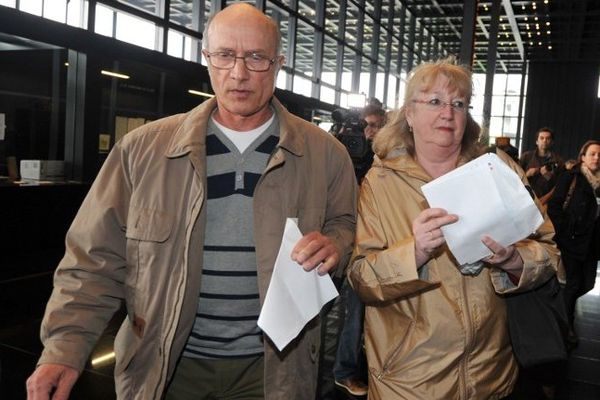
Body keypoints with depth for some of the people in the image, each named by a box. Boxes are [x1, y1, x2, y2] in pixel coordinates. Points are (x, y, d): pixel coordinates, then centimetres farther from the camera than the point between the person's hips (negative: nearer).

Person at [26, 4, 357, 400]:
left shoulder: (324, 153, -4)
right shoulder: (144, 148, -6)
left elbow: (348, 224, 9)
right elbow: (97, 259, -3)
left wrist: (334, 244, -15)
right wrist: (65, 347, -13)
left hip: (273, 364, 0)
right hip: (166, 365, 1)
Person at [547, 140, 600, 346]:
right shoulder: (570, 177, -5)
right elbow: (554, 206, -10)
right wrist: (564, 230, -14)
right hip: (573, 240, -5)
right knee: (574, 282, 1)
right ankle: (567, 324, 18)